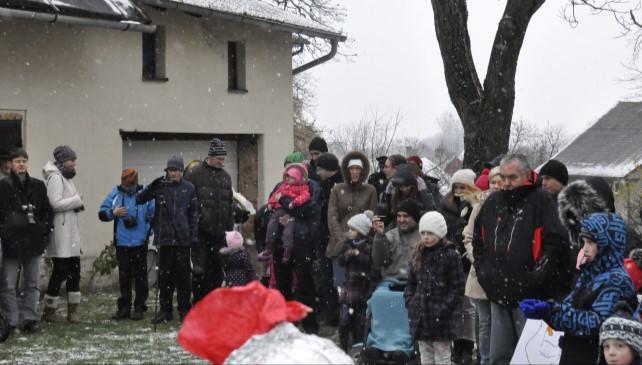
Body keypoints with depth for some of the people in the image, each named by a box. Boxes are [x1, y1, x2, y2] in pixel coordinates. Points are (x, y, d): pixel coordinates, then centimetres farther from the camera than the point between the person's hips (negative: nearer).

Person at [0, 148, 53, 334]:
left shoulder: (38, 186, 9)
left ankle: (29, 319, 17)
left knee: (32, 284, 10)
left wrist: (45, 230, 3)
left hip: (33, 241, 4)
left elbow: (47, 210, 15)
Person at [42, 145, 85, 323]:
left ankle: (73, 310, 11)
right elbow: (55, 203, -21)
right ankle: (49, 310, 4)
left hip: (71, 232, 10)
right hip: (61, 233, -10)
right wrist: (77, 201, -12)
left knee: (74, 270, 8)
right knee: (60, 271, -5)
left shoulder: (66, 178, 18)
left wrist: (78, 204, 5)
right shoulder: (55, 178, -12)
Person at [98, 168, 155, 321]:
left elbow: (154, 214, -1)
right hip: (122, 242, 2)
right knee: (124, 275, 9)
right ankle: (124, 307, 16)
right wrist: (113, 213, -14)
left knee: (140, 275, 3)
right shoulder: (115, 193, 3)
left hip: (140, 242, -2)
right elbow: (102, 213, 4)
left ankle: (139, 307, 11)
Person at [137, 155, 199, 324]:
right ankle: (165, 309, 12)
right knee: (165, 275, 4)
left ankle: (184, 309, 14)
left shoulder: (188, 188, 6)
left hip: (183, 239, 0)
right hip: (164, 238, 0)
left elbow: (194, 213, 7)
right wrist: (151, 187, -13)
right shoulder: (160, 186, 5)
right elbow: (139, 199, 3)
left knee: (183, 275, 4)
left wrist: (194, 235, 1)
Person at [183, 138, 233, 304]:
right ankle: (198, 302, 7)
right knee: (200, 269, -2)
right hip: (201, 232, -5)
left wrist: (230, 228, 15)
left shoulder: (226, 176, 14)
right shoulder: (194, 174, -5)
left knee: (217, 269, 8)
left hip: (219, 233, 5)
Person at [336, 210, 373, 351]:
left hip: (363, 287, -4)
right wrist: (347, 254, -15)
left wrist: (357, 254, -20)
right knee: (344, 319, 2)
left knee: (360, 321, 3)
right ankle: (343, 348, 12)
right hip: (349, 285, 4)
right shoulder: (348, 244, 8)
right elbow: (340, 260, 3)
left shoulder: (369, 246, -9)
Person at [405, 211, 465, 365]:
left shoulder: (450, 255, -8)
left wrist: (444, 308, -15)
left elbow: (457, 288, -8)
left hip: (441, 319, -5)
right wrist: (410, 303, 0)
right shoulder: (418, 255, 9)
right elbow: (411, 283, 14)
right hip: (420, 317, 5)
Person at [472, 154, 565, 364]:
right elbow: (478, 239, 25)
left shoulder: (541, 202, -6)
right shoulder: (493, 202, 13)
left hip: (528, 295, -6)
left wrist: (537, 276, -14)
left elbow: (553, 243, -12)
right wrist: (482, 269, 15)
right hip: (498, 292, 6)